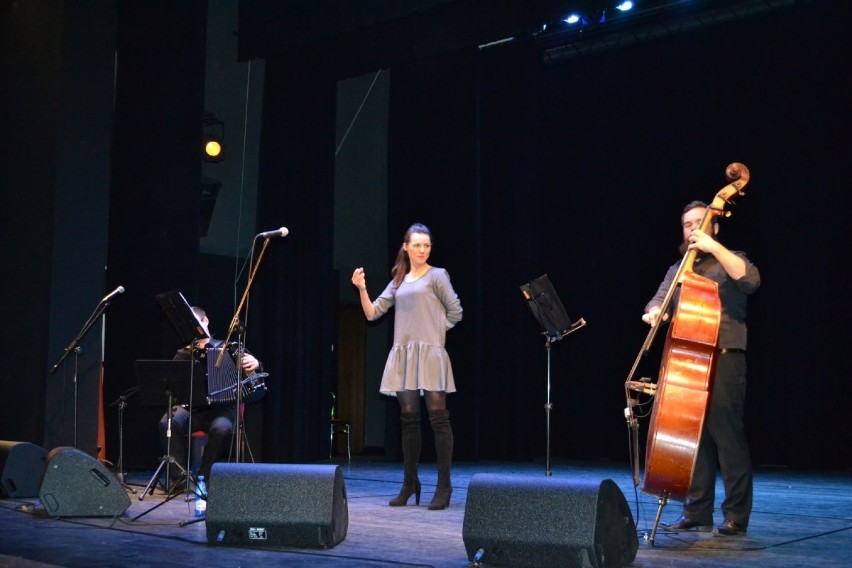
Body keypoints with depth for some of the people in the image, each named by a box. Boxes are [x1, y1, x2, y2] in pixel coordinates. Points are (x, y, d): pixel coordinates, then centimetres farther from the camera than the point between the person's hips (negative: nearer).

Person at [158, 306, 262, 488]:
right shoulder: (183, 354, 17)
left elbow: (254, 377, 3)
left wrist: (255, 364, -20)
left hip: (220, 408, -2)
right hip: (190, 408, 2)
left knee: (221, 428, -36)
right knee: (167, 423, -29)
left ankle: (204, 478, -19)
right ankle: (178, 477, -21)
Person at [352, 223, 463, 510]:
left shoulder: (437, 275, 3)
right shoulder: (398, 281, 17)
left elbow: (455, 312, -1)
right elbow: (372, 313, 13)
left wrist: (435, 330, 5)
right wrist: (362, 289, -1)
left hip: (430, 354, -5)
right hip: (403, 355, 5)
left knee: (438, 418, -8)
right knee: (409, 419, 6)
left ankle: (444, 486, -5)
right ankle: (410, 483, 15)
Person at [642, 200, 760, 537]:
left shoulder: (728, 261, 7)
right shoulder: (677, 270, 22)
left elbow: (751, 279, -15)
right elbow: (659, 300, 11)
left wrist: (714, 247, -17)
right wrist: (654, 311, -13)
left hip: (723, 359, -5)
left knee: (726, 433, -9)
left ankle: (736, 515, -3)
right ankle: (697, 513, 11)